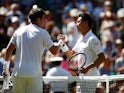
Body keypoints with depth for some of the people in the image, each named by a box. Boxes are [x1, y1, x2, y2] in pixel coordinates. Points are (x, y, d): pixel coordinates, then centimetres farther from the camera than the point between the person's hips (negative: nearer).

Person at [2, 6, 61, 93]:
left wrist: (5, 68, 16)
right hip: (34, 74, -4)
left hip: (18, 73, 4)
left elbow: (8, 50, 8)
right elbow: (54, 51, 1)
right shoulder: (42, 33, -1)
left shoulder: (19, 31, 10)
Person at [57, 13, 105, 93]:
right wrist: (62, 42, 15)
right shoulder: (80, 40, 16)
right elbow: (71, 55, 24)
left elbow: (102, 58, -19)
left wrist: (88, 67, -26)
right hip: (81, 76, 9)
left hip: (90, 76, -9)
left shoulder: (92, 39, -13)